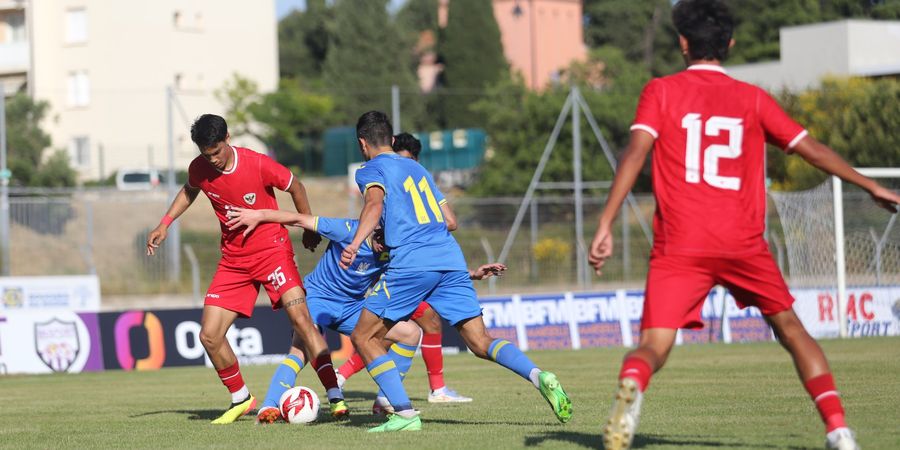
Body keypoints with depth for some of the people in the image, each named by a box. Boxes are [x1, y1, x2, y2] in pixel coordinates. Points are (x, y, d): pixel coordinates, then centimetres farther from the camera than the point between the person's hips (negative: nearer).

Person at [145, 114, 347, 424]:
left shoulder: (258, 165, -19)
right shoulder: (199, 170, -6)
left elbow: (295, 187, -1)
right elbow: (189, 191, 19)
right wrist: (165, 224, 12)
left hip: (272, 250, -5)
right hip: (233, 259, 5)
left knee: (300, 318, -22)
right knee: (209, 335, -2)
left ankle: (335, 397, -22)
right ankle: (241, 399, 19)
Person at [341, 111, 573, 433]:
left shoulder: (371, 170, 8)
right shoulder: (417, 168, 28)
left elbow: (375, 204, -15)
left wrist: (354, 244, -30)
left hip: (411, 263, -6)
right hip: (451, 259, 6)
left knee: (363, 338, 6)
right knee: (480, 342, 3)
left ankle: (405, 413, -7)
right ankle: (539, 377, -23)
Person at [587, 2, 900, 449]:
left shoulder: (661, 91, 6)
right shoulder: (753, 99, 12)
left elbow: (635, 152, -8)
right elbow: (812, 149, 13)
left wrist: (605, 225, -12)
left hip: (679, 246, -2)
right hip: (743, 242, 2)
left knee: (653, 347, -5)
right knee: (789, 327, 20)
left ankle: (629, 386, -40)